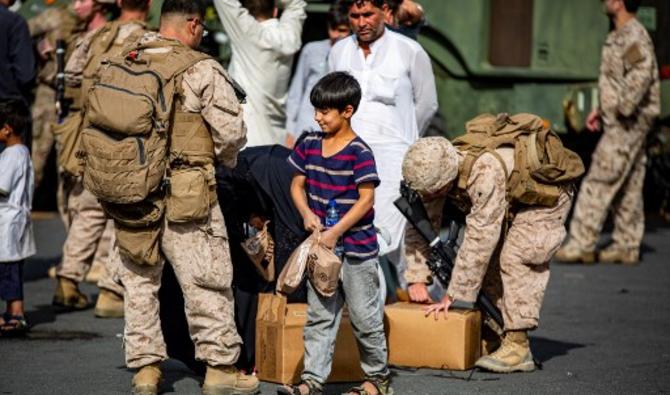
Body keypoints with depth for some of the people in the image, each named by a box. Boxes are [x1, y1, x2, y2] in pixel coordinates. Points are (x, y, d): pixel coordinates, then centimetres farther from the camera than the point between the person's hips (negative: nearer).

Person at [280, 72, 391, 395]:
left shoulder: (359, 153, -14)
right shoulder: (310, 146, 5)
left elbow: (366, 200, -16)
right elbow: (297, 185, 12)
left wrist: (336, 232, -19)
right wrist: (307, 213, -8)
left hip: (356, 248, -6)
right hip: (321, 246, 6)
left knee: (364, 317, 4)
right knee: (319, 316, 6)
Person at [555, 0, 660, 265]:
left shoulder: (634, 36, -15)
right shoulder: (619, 36, 17)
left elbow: (641, 75, -28)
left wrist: (623, 110, -25)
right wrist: (601, 110, 20)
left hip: (628, 123, -10)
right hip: (619, 123, 10)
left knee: (598, 182, -10)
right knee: (627, 188, 11)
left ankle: (582, 245, -9)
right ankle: (626, 247, 14)